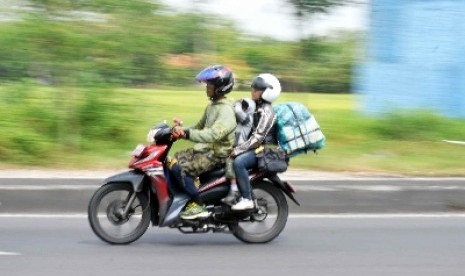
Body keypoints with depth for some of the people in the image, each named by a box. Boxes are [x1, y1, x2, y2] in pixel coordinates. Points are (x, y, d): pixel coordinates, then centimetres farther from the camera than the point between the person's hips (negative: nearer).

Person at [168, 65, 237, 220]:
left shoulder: (226, 110, -19)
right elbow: (200, 127, 23)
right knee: (171, 161, 6)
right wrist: (182, 129, 6)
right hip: (204, 149, 10)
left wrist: (187, 134, -38)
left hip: (216, 154, -10)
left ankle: (198, 206, -18)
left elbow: (213, 134, -32)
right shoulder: (212, 106, 14)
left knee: (180, 169, -24)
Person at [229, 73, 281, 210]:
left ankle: (247, 199, -29)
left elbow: (258, 137, -23)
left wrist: (237, 150, -23)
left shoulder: (266, 112, -16)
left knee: (238, 162, -33)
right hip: (256, 147, 11)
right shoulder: (257, 107, 14)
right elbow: (250, 131, 23)